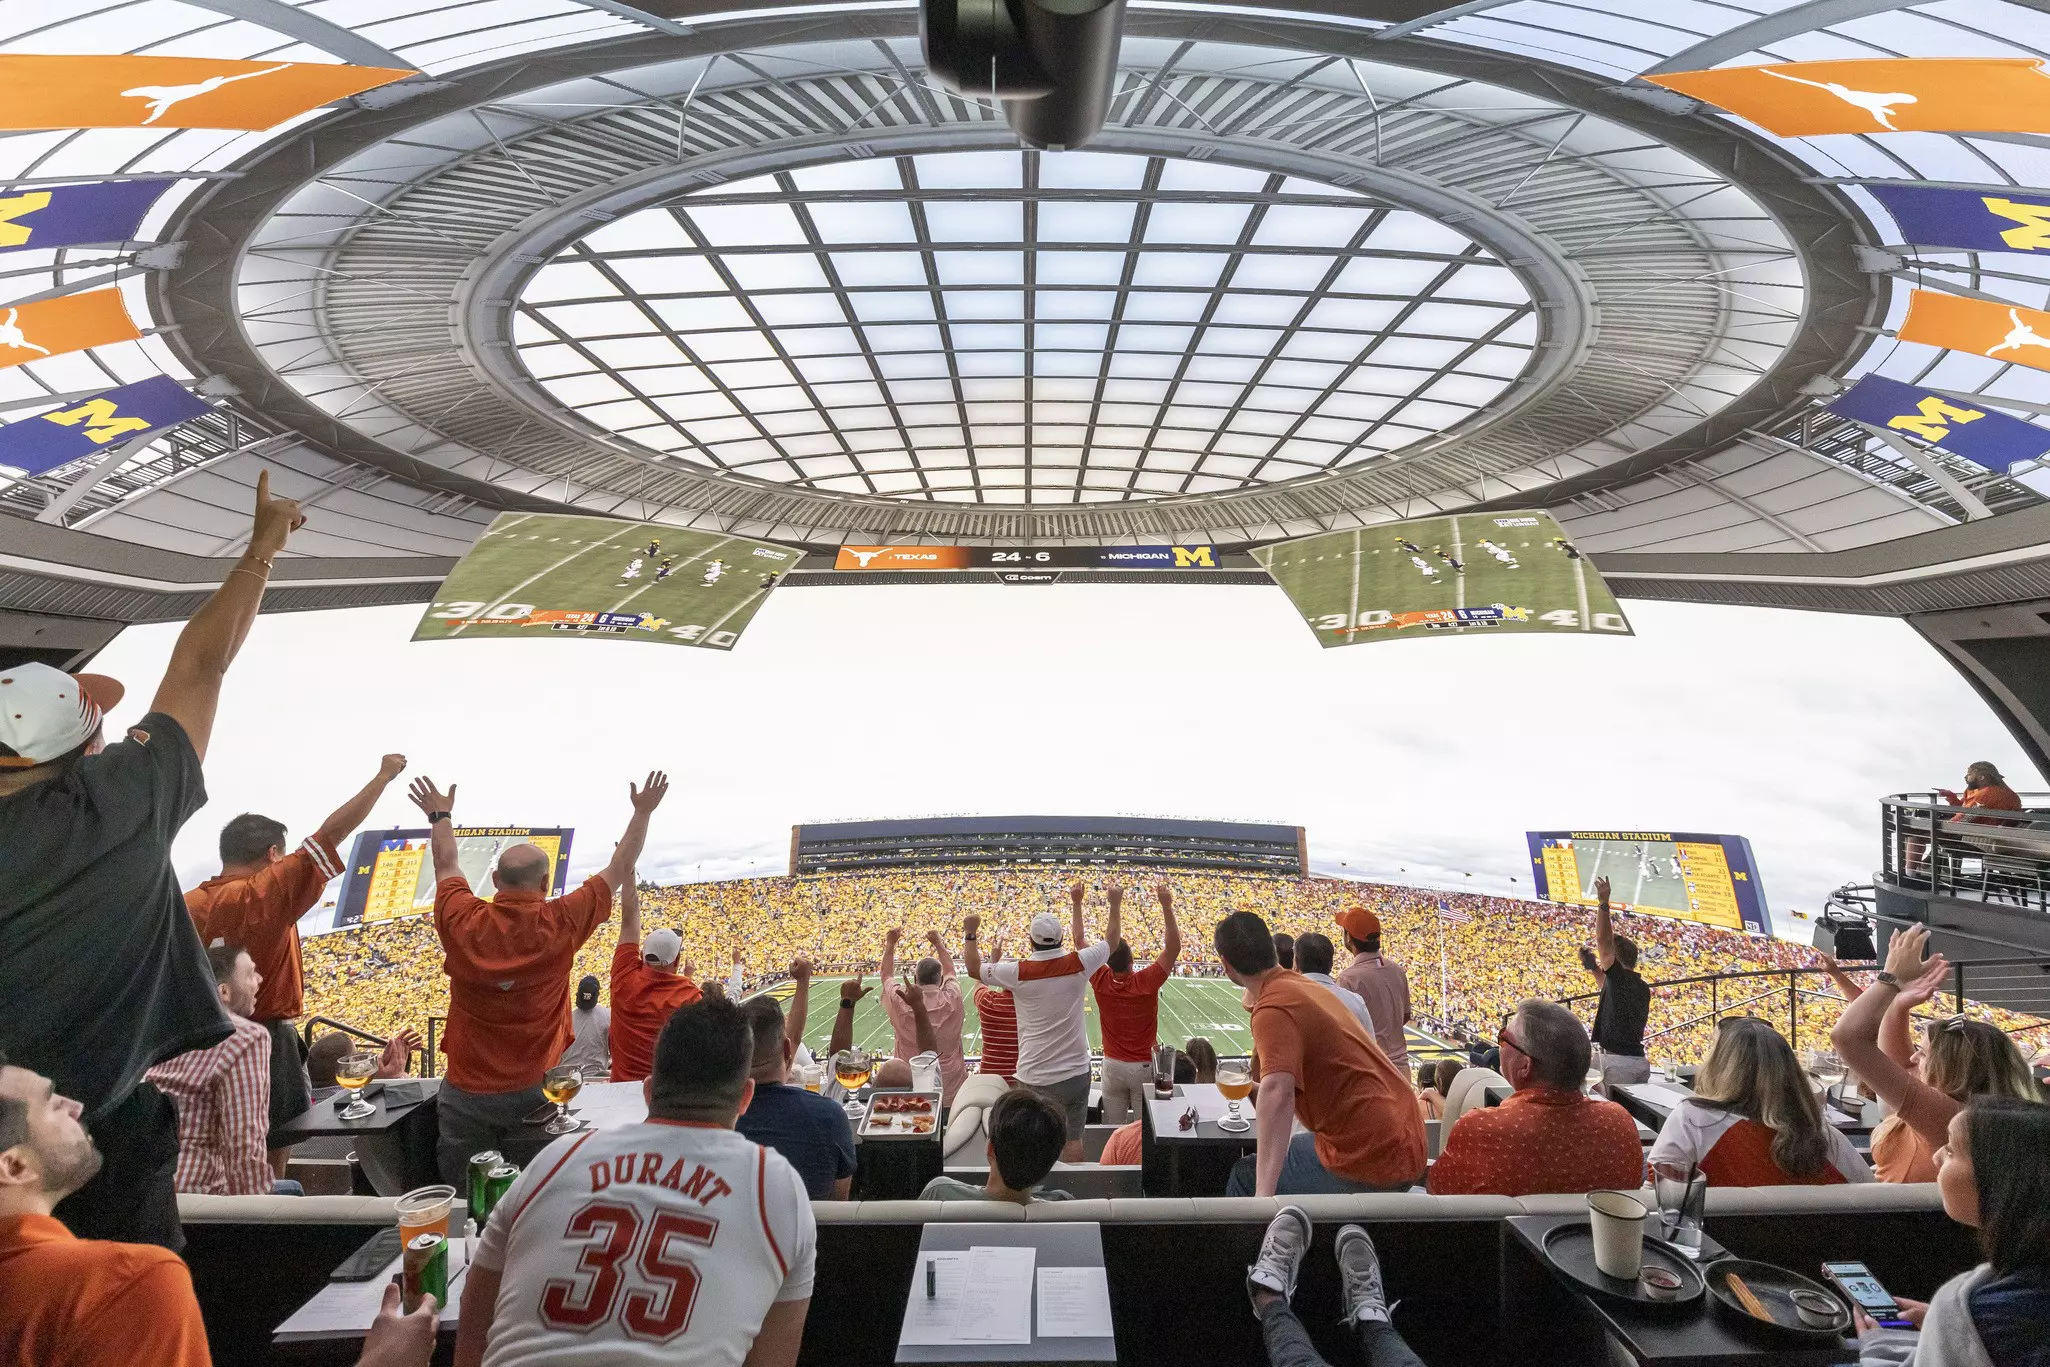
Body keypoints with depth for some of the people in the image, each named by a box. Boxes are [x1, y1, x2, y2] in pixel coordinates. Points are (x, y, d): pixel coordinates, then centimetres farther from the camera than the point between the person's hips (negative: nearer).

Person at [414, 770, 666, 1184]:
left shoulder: (461, 921, -8)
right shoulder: (562, 923, -13)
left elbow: (446, 865, 12)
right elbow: (620, 868, -1)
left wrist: (440, 816, 29)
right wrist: (642, 812, 12)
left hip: (465, 1091, 2)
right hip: (531, 1091, -2)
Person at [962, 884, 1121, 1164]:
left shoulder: (1018, 972, -13)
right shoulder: (1079, 964, -9)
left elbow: (974, 968, 3)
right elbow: (1110, 941, 10)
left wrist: (969, 935, 16)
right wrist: (1115, 905, 22)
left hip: (1034, 1076, -1)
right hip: (1074, 1073, 2)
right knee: (1072, 1138, 12)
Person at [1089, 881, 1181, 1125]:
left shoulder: (1100, 982, -11)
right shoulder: (1147, 982, -18)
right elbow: (1173, 948, -18)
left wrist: (1077, 903, -4)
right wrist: (1166, 906, -23)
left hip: (1112, 1065, 2)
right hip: (1143, 1066, -2)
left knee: (1113, 1129, 9)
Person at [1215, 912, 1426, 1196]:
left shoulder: (1273, 1009, -17)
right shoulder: (1309, 987, 10)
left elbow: (1277, 1092, -35)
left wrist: (1263, 1193, -41)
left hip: (1369, 1158, -9)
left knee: (1245, 1177, 0)